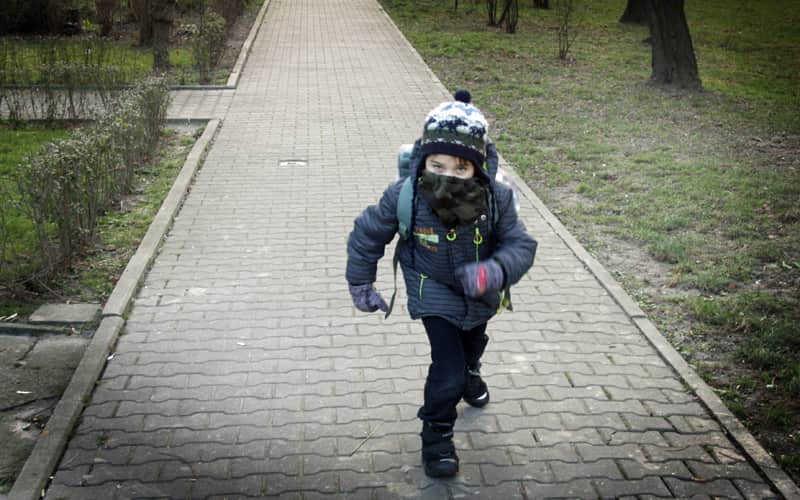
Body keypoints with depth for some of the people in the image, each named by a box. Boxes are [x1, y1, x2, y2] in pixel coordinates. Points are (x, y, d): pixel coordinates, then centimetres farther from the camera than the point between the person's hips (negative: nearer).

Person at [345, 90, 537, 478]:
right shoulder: (405, 197, -35)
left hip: (479, 292, 3)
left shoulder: (496, 198, -33)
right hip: (435, 291, -3)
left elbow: (521, 245, -25)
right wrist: (361, 284, -8)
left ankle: (468, 372, 69)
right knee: (447, 367, -13)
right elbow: (368, 233, -17)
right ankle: (436, 435, 14)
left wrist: (495, 271, -47)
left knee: (474, 339, 33)